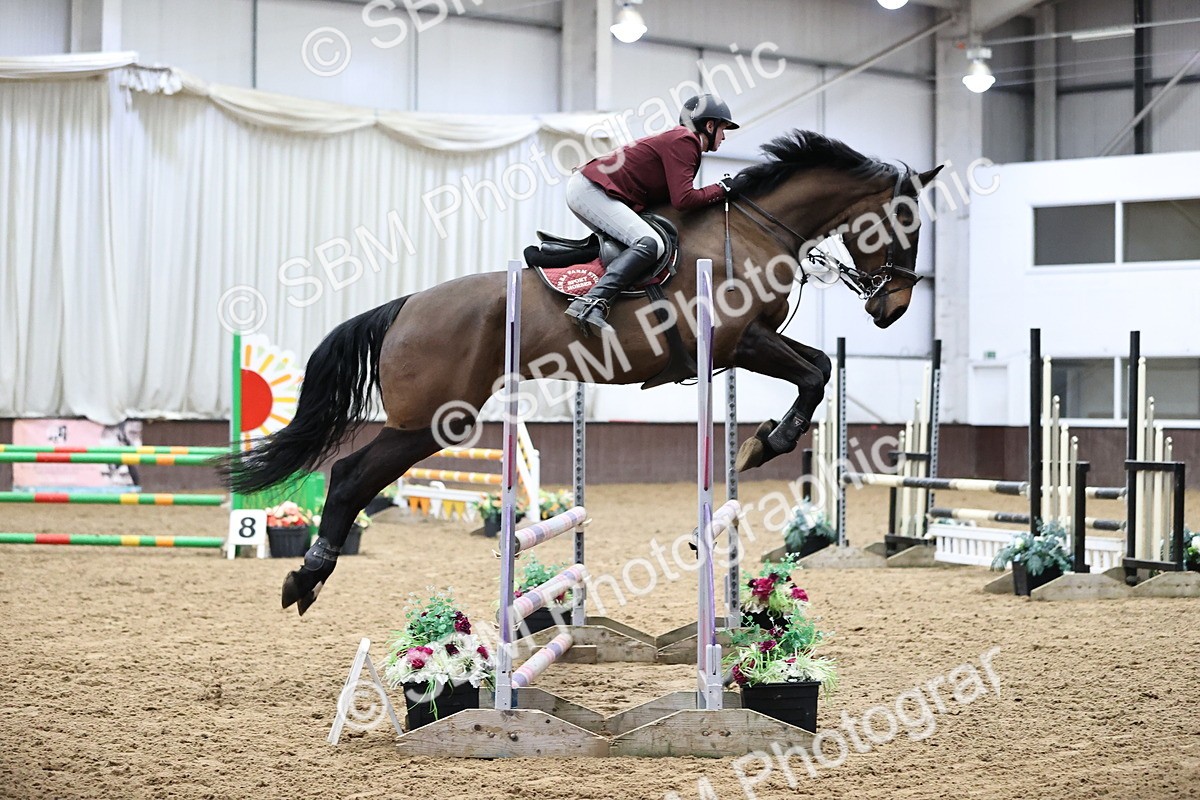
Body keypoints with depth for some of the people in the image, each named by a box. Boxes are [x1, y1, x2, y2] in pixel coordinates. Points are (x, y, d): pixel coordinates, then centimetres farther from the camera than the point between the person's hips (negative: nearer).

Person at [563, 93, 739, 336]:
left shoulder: (684, 142, 21)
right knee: (651, 244, -26)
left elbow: (673, 196, 18)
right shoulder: (683, 141, -10)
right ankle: (591, 304, -39)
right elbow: (683, 199, -19)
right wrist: (722, 189, -6)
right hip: (590, 190, -11)